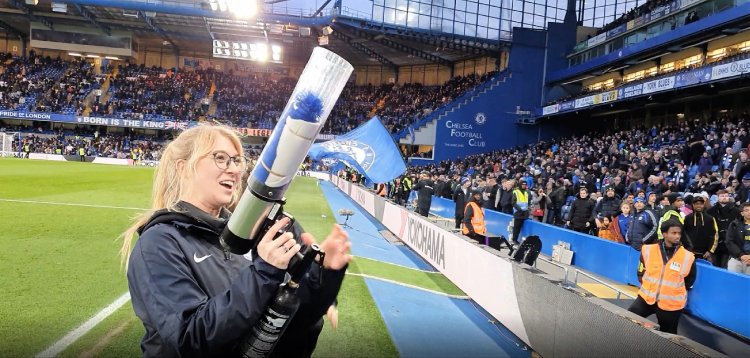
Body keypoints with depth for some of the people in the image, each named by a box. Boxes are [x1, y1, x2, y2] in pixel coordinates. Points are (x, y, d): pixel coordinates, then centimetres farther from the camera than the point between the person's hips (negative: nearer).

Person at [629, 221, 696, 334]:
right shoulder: (648, 250, -5)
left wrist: (676, 291, 3)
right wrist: (648, 285, 3)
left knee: (667, 335, 11)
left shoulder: (688, 257, -8)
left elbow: (689, 280, 7)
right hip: (646, 297, 1)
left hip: (671, 304, -1)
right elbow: (641, 272, 9)